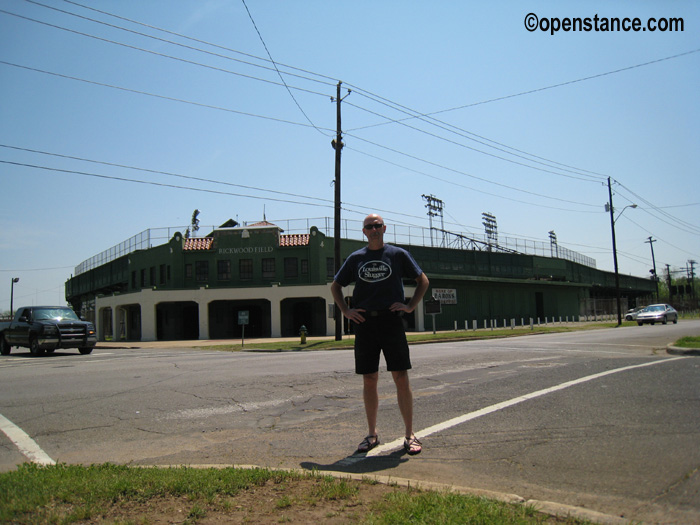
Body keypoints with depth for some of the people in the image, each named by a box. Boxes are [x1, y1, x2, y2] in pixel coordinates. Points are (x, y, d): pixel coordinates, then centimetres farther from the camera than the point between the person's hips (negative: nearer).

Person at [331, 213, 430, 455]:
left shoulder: (398, 254, 7)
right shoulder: (355, 258, 12)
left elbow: (423, 281, 12)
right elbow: (335, 285, 21)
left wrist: (410, 306, 0)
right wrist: (345, 310, 8)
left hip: (391, 320, -2)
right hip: (364, 323, 2)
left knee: (401, 378, -3)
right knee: (369, 380, 6)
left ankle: (410, 435, 7)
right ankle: (372, 434, 17)